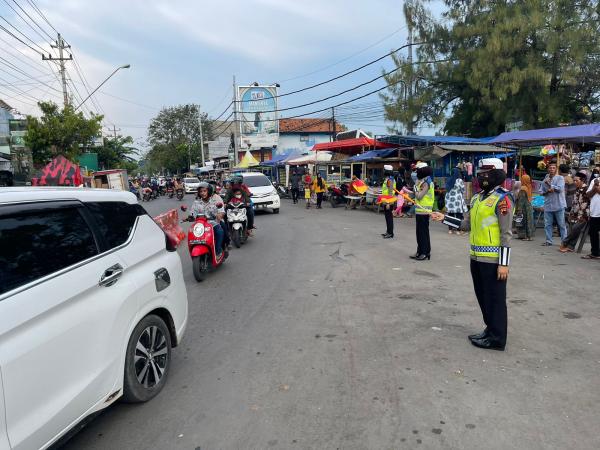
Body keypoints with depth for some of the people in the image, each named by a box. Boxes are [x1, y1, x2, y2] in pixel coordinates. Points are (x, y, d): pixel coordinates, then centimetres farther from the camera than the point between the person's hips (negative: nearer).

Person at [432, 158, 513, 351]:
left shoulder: (502, 198, -12)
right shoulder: (478, 197, 13)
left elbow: (506, 233, -15)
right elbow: (467, 224, 15)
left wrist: (504, 263, -18)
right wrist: (444, 218, 9)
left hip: (493, 259, -8)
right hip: (477, 257, 8)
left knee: (495, 299, 3)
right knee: (483, 297, 18)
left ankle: (497, 338, 14)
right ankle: (490, 330, 33)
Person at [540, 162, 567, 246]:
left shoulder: (560, 178, 0)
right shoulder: (545, 179, 13)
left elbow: (559, 189, -14)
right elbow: (541, 191, 9)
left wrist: (549, 184, -7)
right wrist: (547, 191, -11)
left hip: (559, 205, -4)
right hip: (548, 205, 4)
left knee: (561, 224, -1)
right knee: (548, 224, 7)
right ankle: (548, 241, 15)